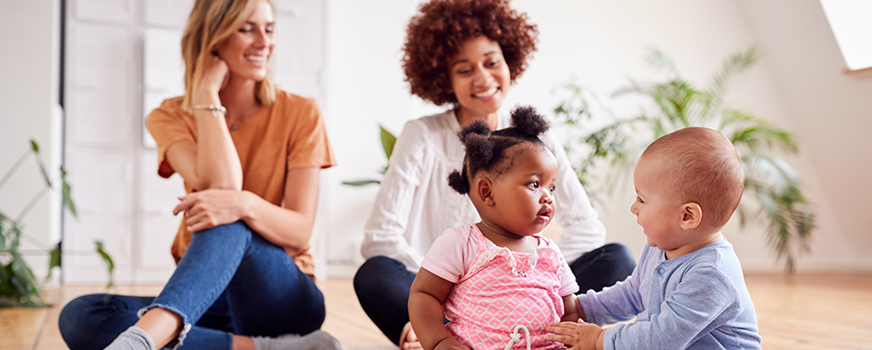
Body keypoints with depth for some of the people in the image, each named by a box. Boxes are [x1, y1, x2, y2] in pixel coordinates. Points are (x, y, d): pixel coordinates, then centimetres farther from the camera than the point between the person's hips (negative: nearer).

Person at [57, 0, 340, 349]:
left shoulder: (300, 113, -1)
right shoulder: (171, 117, 3)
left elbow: (300, 231, -10)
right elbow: (217, 184, -18)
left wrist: (245, 204, -32)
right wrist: (206, 94, -12)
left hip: (282, 300, -2)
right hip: (203, 299, 3)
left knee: (228, 222, -33)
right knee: (79, 316, -24)